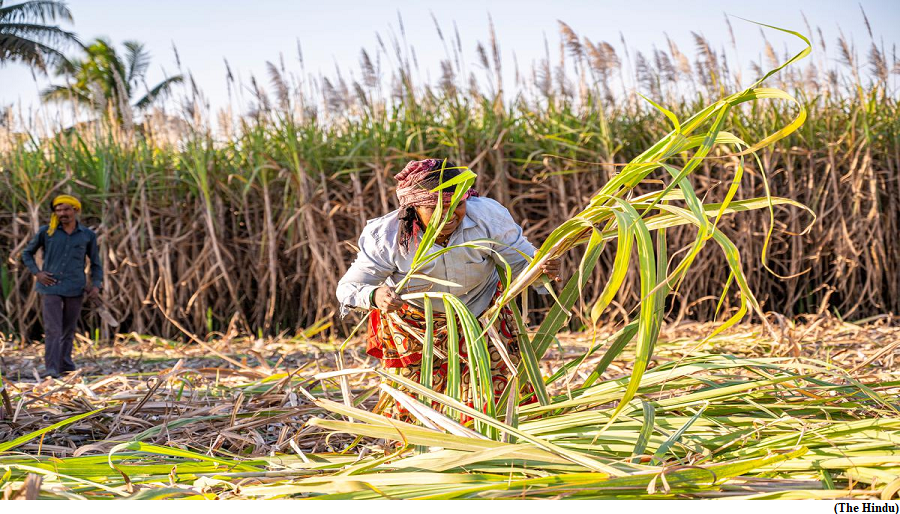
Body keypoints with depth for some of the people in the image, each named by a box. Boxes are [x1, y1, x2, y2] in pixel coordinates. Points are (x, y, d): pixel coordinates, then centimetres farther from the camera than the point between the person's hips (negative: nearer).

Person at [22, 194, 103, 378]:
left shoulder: (88, 235, 3)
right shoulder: (46, 232, 0)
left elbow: (96, 263, 11)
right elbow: (27, 253, 11)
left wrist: (96, 285, -4)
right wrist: (37, 273, -4)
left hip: (75, 289, 2)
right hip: (51, 287, -2)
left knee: (69, 329, 11)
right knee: (53, 329, -12)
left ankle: (65, 364, 24)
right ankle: (51, 369, -15)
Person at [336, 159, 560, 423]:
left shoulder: (488, 215, -28)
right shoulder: (388, 236, -29)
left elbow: (521, 261, -16)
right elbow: (348, 287, -24)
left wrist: (541, 267, -41)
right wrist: (374, 296, -47)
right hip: (414, 326, -1)